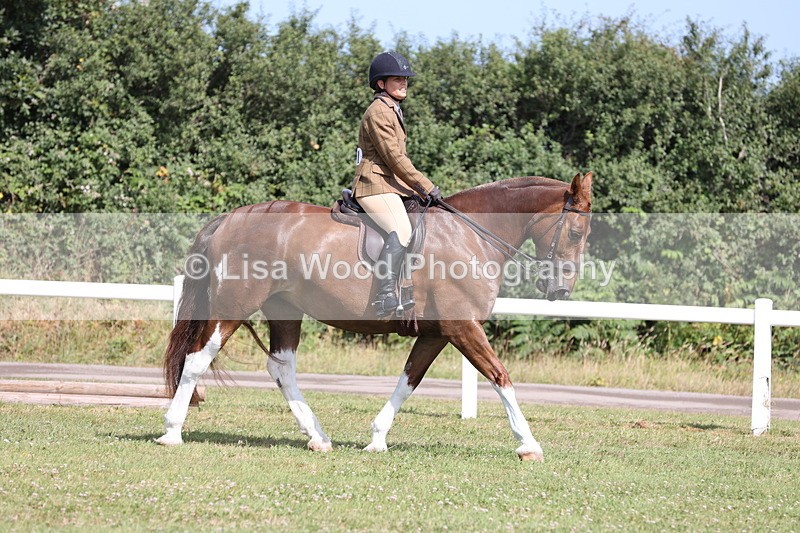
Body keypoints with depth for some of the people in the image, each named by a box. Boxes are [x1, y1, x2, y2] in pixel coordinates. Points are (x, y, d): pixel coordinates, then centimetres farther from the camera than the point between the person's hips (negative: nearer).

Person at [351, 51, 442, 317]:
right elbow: (394, 158, -17)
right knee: (401, 230, -31)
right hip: (375, 186, -11)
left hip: (391, 185, 11)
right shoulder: (378, 112, -11)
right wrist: (426, 187, -13)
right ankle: (385, 296, -42)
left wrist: (420, 189, 17)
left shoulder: (393, 111, 22)